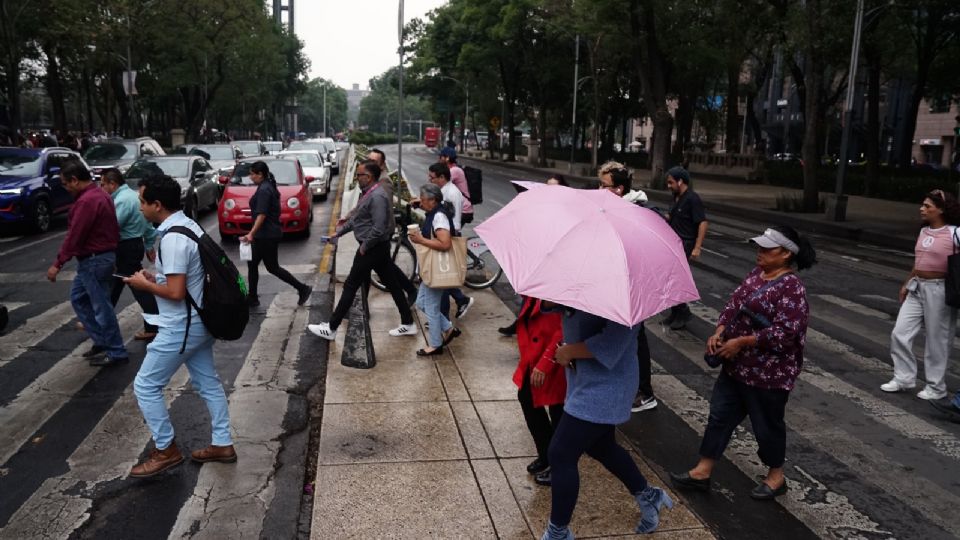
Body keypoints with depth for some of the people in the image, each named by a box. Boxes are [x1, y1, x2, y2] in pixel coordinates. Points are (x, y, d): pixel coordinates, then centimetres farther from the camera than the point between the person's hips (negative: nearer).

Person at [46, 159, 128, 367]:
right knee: (78, 298, 19)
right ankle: (101, 341, 23)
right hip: (99, 257, 11)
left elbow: (74, 236, -22)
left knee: (101, 306, -2)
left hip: (94, 260, -11)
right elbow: (111, 227, 15)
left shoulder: (87, 201, -21)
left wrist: (57, 264, -17)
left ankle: (117, 352, 7)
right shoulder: (99, 194, 11)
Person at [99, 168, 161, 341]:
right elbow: (147, 223, 17)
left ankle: (153, 325, -1)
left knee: (138, 286, -5)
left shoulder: (122, 200, -21)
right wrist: (149, 245, 21)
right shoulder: (132, 195, 12)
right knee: (114, 284, 19)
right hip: (132, 245, 10)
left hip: (126, 249, -10)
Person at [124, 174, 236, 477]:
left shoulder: (172, 238, -24)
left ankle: (166, 451, 15)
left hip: (181, 327, -10)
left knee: (146, 386, 4)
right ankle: (222, 445, 25)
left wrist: (145, 285, -10)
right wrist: (155, 278, 10)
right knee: (207, 382, 16)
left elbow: (175, 292, -26)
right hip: (199, 321, 10)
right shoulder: (188, 225, 7)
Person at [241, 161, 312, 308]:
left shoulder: (264, 190, -18)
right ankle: (252, 298, 19)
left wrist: (251, 234, -32)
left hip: (267, 235, -10)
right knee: (252, 264, 13)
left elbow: (262, 215, -26)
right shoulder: (268, 187, 12)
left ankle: (302, 288, 3)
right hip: (265, 235, 10)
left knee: (272, 267, -2)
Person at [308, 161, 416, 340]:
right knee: (391, 284, 12)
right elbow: (356, 218, 21)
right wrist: (339, 232, 19)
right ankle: (408, 324, 20)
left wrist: (364, 246, -17)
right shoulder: (368, 193, 11)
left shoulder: (377, 197, -21)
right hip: (377, 248, 10)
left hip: (372, 249, -10)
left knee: (350, 286, -1)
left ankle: (331, 329, 8)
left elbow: (378, 229, -27)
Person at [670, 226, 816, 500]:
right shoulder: (756, 272, 5)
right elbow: (734, 303, 6)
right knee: (720, 415, 11)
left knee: (767, 424, 11)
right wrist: (719, 332, -11)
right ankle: (702, 472, 21)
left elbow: (784, 332, -25)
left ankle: (776, 477, 34)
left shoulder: (791, 287, -20)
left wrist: (741, 342, -23)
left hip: (769, 372, -8)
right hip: (737, 364, 8)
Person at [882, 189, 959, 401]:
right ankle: (904, 378, 20)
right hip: (917, 288, 7)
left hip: (939, 291, -7)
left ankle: (936, 387, 20)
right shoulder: (924, 231, 9)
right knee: (899, 334, 7)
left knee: (936, 341, 5)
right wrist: (906, 284, 20)